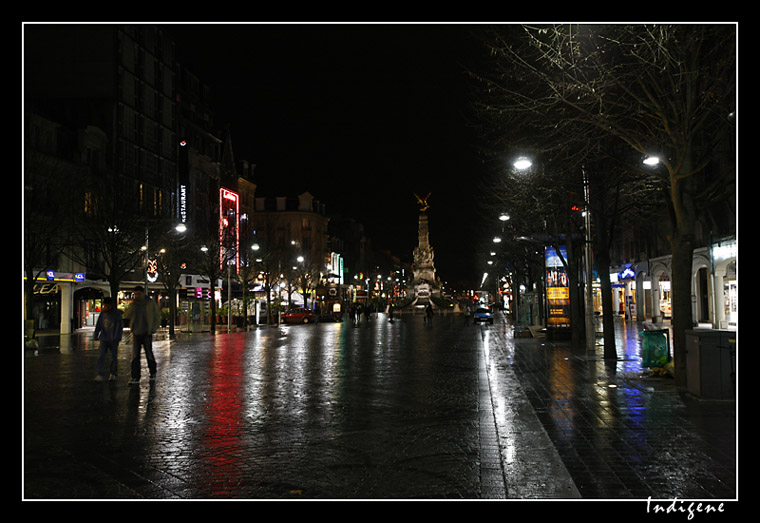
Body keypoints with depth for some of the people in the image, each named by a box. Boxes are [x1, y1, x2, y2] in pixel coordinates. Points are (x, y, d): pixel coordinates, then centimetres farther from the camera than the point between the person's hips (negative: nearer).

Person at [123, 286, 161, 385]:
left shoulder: (151, 303, -1)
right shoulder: (133, 304, 8)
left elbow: (157, 318, 4)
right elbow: (127, 316, -4)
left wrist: (153, 330, -5)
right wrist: (132, 305, -14)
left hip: (147, 334, -3)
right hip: (136, 334, 3)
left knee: (149, 354, 4)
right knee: (135, 356, -2)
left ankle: (153, 373, 25)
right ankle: (135, 378, -2)